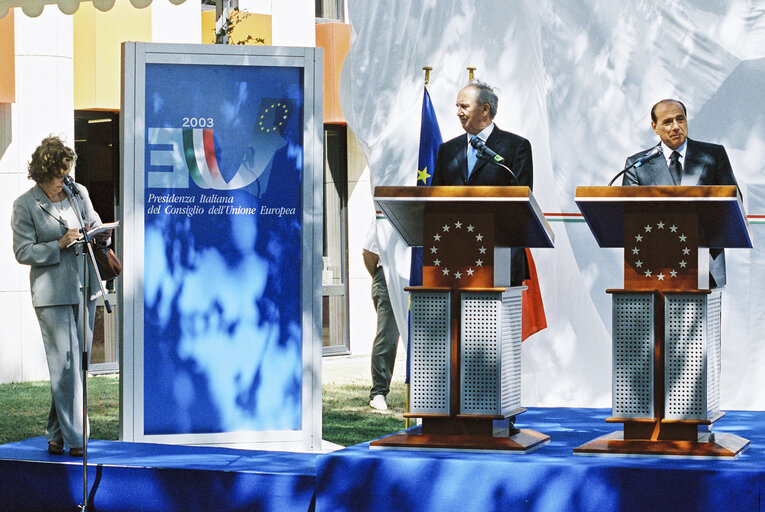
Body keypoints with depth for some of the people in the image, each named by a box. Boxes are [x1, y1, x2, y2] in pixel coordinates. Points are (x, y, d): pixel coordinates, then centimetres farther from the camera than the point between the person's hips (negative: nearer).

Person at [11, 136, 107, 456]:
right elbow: (23, 252, -6)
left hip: (83, 289, 5)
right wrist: (60, 244, -16)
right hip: (51, 294, -5)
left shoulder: (78, 193, 8)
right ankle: (73, 438, -7)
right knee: (65, 365, -9)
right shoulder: (25, 205, -5)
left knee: (77, 363, 7)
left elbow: (96, 226, 21)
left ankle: (57, 434, 18)